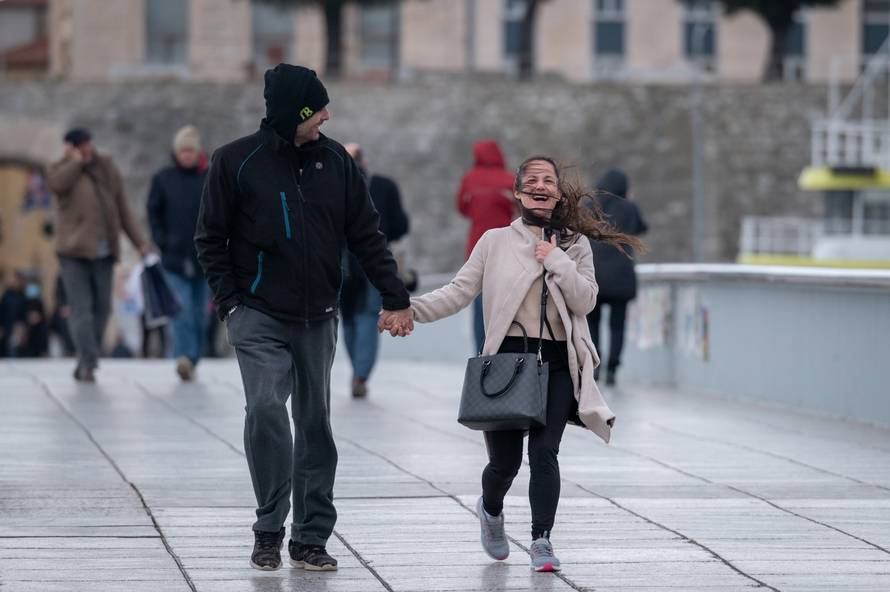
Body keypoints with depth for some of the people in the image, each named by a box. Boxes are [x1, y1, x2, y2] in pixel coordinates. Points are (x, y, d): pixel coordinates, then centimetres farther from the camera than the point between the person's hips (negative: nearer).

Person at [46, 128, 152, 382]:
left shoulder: (107, 170, 13)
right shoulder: (60, 170, 4)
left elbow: (123, 211, 15)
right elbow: (57, 184, -23)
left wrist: (141, 243, 10)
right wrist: (76, 161, -11)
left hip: (103, 254, 3)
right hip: (74, 251, -3)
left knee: (102, 308, 3)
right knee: (82, 308, -10)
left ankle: (85, 363, 15)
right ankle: (88, 365, -13)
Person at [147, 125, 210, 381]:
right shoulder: (163, 178, 4)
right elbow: (154, 213, 9)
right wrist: (162, 242, 0)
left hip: (204, 258, 2)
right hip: (175, 257, -2)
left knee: (199, 312, 7)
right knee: (182, 308, -16)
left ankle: (193, 360, 18)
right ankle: (184, 357, -26)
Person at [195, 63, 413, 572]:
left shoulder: (335, 160, 3)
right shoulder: (237, 162, -6)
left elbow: (367, 235, 8)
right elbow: (211, 239, 1)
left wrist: (396, 299, 5)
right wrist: (231, 303, -6)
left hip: (318, 319, 4)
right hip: (259, 317, -3)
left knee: (316, 422, 6)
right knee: (266, 409, -18)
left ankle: (311, 537, 13)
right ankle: (269, 531, -6)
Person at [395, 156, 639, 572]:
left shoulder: (574, 245, 9)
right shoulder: (496, 242, 6)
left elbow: (585, 300, -1)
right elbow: (459, 291, 1)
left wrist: (556, 261, -11)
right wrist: (410, 309, -12)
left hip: (557, 364, 0)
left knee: (544, 451, -13)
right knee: (504, 459, 2)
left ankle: (541, 541, -4)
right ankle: (491, 510, 36)